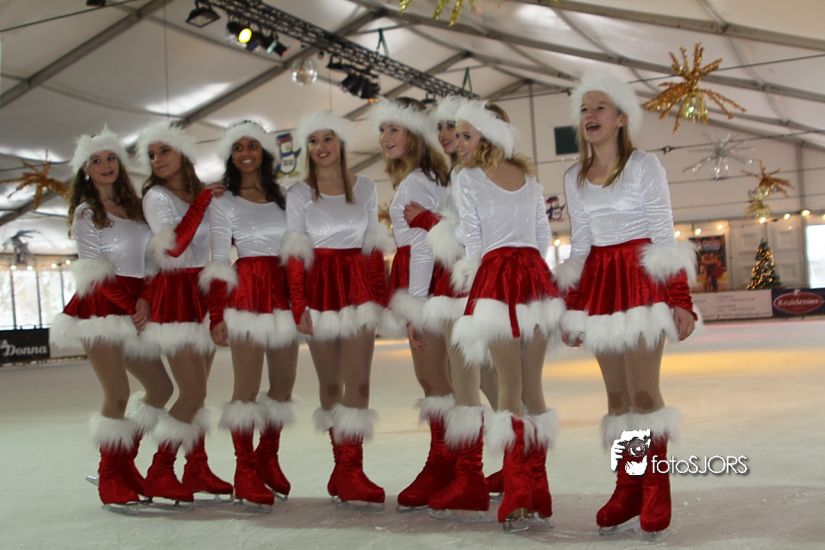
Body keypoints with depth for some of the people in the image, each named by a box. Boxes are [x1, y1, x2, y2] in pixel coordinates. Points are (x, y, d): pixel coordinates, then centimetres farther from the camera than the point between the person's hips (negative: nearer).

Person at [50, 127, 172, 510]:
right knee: (117, 395, -13)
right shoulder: (86, 212, 3)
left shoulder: (133, 208, 18)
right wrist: (129, 306, -11)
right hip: (102, 307, -7)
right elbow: (93, 269, -3)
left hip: (135, 308, 7)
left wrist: (145, 300, -5)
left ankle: (121, 464, 18)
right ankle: (113, 482, -3)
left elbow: (144, 262, 13)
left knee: (161, 387, 5)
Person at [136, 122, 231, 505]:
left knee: (197, 391, 8)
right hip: (174, 296, -6)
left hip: (205, 296, 6)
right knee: (193, 392, -10)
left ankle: (197, 470, 14)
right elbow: (173, 246, -21)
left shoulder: (203, 193, 13)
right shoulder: (156, 196, -6)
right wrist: (203, 201, -17)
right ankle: (159, 474, 0)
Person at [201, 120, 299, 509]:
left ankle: (267, 458, 23)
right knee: (247, 386, -4)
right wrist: (216, 315, -9)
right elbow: (219, 264, -2)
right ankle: (245, 472, 4)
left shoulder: (283, 198, 15)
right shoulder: (223, 204, 4)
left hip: (285, 294, 5)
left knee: (284, 383, 7)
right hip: (248, 292, -4)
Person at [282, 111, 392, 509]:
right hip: (320, 287, -1)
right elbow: (295, 255, -1)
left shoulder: (365, 188, 9)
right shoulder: (299, 193, 5)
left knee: (358, 381, -8)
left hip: (359, 286, 1)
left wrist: (380, 296, 1)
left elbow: (374, 248, 9)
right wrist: (299, 306, -8)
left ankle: (348, 472, -6)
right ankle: (344, 468, 15)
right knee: (330, 382, 5)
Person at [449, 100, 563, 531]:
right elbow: (544, 233, 15)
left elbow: (473, 238, -5)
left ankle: (517, 498, -5)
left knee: (509, 388, -5)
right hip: (536, 275, 5)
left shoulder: (468, 178, -2)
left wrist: (469, 277, 7)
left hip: (497, 275, -5)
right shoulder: (528, 176, 15)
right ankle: (536, 491, 15)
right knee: (533, 386, 9)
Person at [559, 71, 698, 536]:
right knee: (617, 393, 7)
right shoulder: (574, 178, 11)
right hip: (598, 283, 5)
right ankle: (627, 488, 14)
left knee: (644, 390, -9)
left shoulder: (645, 166, -4)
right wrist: (572, 307, 12)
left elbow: (665, 237, -6)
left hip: (641, 278, -5)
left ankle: (656, 490, 1)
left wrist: (679, 299, -12)